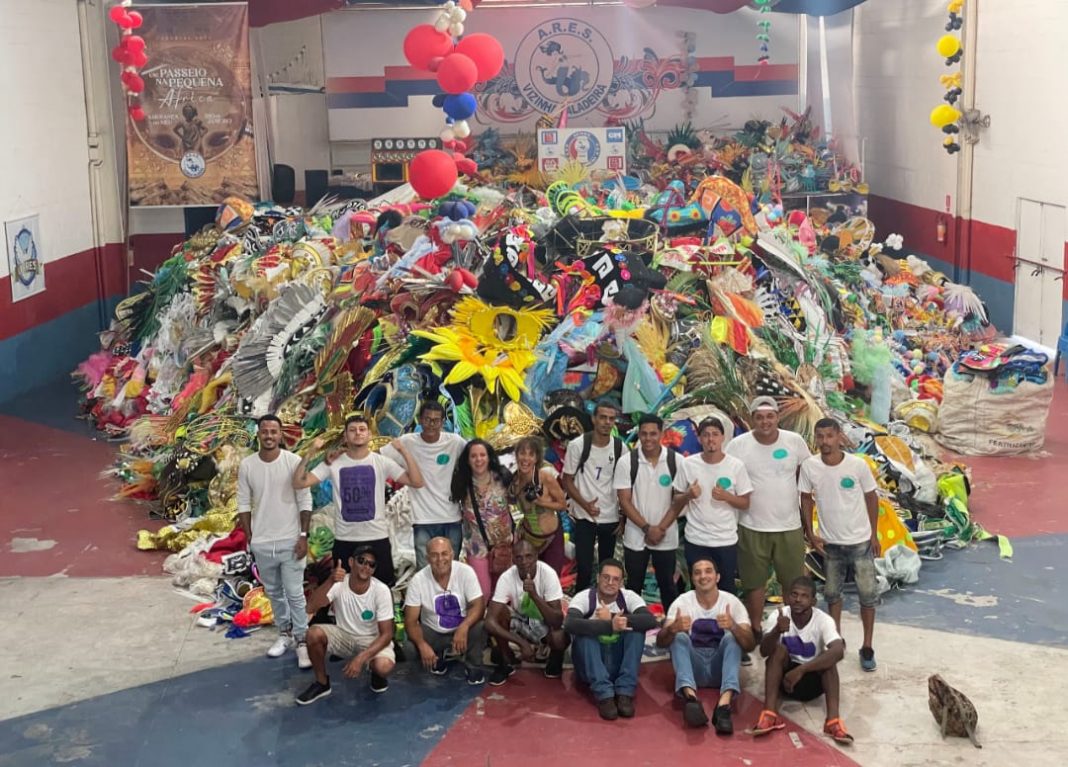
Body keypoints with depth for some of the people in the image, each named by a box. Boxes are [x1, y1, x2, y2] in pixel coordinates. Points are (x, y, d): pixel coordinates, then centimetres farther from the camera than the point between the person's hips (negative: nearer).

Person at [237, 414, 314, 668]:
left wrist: (303, 535, -10)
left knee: (295, 594, -1)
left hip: (290, 541, -3)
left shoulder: (294, 461, -9)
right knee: (273, 592, 15)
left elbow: (305, 501, -7)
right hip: (261, 543, 3)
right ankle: (284, 633, 29)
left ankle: (301, 640, 8)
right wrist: (249, 538, 2)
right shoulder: (246, 466, -2)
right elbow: (244, 504, 4)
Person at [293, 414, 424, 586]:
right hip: (344, 540, 1)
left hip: (377, 538, 0)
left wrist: (404, 451, -19)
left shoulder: (382, 462, -3)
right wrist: (310, 453, -18)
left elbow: (417, 482, -10)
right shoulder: (333, 463, -2)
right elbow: (298, 483, -9)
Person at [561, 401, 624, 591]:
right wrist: (585, 505, -18)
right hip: (584, 517, -3)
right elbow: (567, 480, -5)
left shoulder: (619, 447, -1)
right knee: (584, 567, -1)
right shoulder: (577, 445, -10)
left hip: (611, 518, 3)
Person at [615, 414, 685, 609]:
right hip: (635, 536, 0)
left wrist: (660, 528, -11)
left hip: (666, 537, 0)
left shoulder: (675, 460, -6)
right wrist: (647, 528, -14)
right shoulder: (626, 462, -7)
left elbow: (680, 499, -3)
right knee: (634, 586, 10)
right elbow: (624, 501, -6)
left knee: (667, 585, 11)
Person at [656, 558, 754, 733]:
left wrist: (734, 627, -36)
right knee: (680, 637, -27)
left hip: (720, 667, 0)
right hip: (693, 667, 0)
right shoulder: (682, 602, -4)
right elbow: (660, 642, -14)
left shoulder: (732, 602, -4)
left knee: (731, 637, -27)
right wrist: (673, 629, -37)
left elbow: (750, 645, -14)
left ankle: (724, 704, -47)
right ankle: (691, 697, -50)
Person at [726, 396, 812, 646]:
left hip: (790, 527, 2)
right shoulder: (738, 445, -9)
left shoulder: (794, 441, -3)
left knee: (794, 582, 12)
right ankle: (755, 631, 23)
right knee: (754, 583, 9)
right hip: (752, 528, -2)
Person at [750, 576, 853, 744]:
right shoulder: (778, 616, -16)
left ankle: (833, 720, -39)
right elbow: (764, 651, -29)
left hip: (815, 678, -1)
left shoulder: (823, 620, -19)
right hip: (785, 675, 1)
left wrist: (801, 670, -45)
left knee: (829, 658, -29)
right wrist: (777, 631, -51)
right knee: (778, 649, -28)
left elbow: (838, 651, -38)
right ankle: (769, 714, -36)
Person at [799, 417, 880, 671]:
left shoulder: (857, 465, -16)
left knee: (868, 594, 4)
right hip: (830, 543, 2)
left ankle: (867, 647, 16)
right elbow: (806, 499, 1)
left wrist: (874, 534, -1)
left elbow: (871, 498, -4)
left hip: (860, 541, -2)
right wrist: (810, 533, -2)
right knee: (832, 593, 15)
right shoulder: (809, 467, -12)